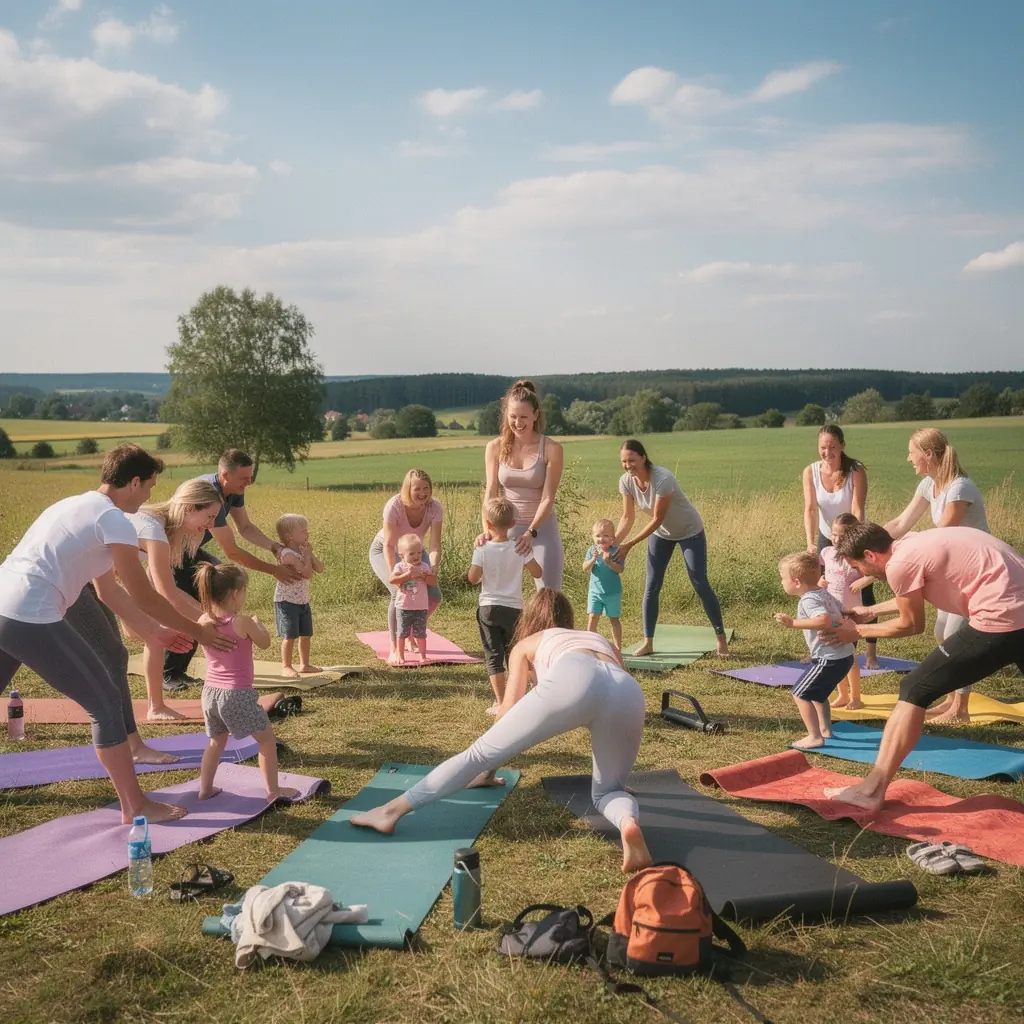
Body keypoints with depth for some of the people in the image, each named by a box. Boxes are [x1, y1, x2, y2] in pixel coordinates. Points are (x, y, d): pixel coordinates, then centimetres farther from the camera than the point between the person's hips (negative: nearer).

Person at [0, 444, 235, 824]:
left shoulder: (78, 506, 21)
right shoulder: (114, 521, -6)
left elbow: (107, 590, 27)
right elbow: (145, 597, -1)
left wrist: (154, 631, 32)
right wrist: (199, 632, 10)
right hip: (31, 620, -9)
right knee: (106, 703, 2)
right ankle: (134, 806, 9)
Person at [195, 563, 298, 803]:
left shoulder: (204, 621, -1)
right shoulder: (242, 622, -17)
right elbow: (265, 643, -1)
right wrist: (257, 624, 17)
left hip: (211, 691, 6)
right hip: (238, 693, -6)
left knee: (216, 741, 24)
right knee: (266, 738, 9)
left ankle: (205, 789, 28)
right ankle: (273, 790, 12)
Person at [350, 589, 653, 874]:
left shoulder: (526, 645, 36)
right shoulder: (603, 641, 46)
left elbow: (509, 710, 29)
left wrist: (488, 771, 44)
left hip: (573, 681, -3)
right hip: (630, 692, 3)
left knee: (483, 752, 8)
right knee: (606, 792, 19)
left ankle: (392, 810, 3)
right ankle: (629, 822, -16)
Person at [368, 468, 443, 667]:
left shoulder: (435, 507, -25)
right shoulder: (394, 506, -34)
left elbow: (434, 545, -29)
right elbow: (388, 546, -33)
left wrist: (433, 569, -47)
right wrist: (394, 574, -45)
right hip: (383, 551, -4)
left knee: (434, 595, -7)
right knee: (399, 592, -27)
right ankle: (394, 649, -17)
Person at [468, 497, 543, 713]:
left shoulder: (482, 550, -10)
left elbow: (472, 578, -9)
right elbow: (537, 573, -4)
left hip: (488, 608, -2)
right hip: (514, 608, 2)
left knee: (494, 656, 4)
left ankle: (500, 702, 0)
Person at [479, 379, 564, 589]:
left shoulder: (551, 449, -10)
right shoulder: (495, 448, -2)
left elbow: (548, 499, -13)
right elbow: (490, 494, -6)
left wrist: (530, 532, -25)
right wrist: (487, 531, -21)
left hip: (542, 527, -2)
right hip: (507, 528, 2)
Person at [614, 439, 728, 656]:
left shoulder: (662, 479, -36)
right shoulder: (626, 481, -18)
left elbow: (657, 519, -32)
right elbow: (628, 518, -11)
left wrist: (630, 545, -32)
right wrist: (612, 543, -25)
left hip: (690, 532, -5)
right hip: (661, 534, 5)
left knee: (700, 585, -4)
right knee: (651, 587, -1)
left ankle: (721, 638, 11)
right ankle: (648, 642, 7)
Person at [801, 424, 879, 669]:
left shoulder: (857, 472, -23)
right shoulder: (810, 472, -16)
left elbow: (858, 511, -30)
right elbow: (810, 509, -23)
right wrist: (811, 543, -37)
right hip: (827, 539, 3)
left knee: (863, 593, -2)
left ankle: (871, 652, 6)